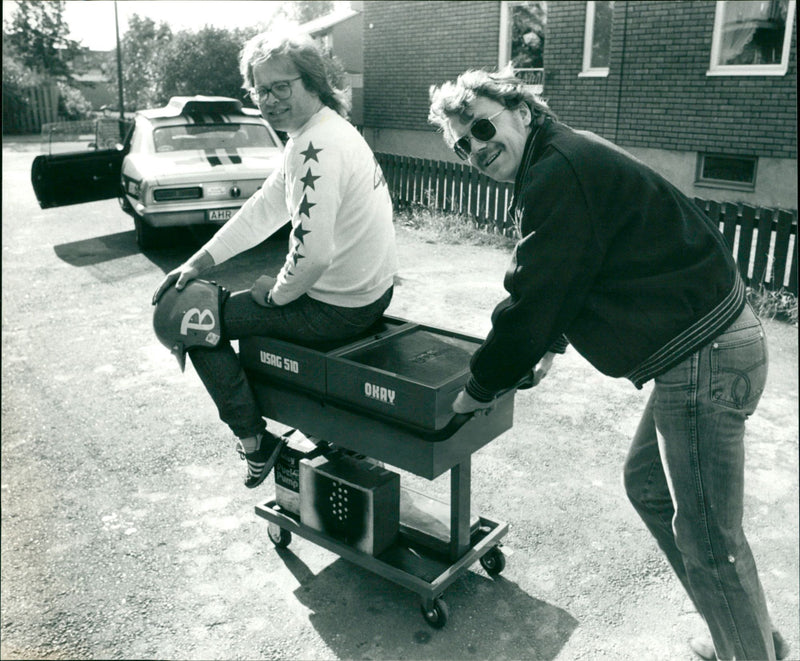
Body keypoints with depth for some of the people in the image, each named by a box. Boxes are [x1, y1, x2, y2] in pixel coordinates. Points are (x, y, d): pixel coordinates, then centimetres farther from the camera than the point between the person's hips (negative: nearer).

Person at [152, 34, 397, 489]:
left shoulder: (317, 148, -25)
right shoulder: (322, 131, 9)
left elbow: (311, 254, -31)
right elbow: (265, 208, 10)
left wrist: (276, 294, -10)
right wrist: (198, 263, 7)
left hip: (337, 310, -10)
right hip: (369, 291, 10)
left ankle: (255, 443, 9)